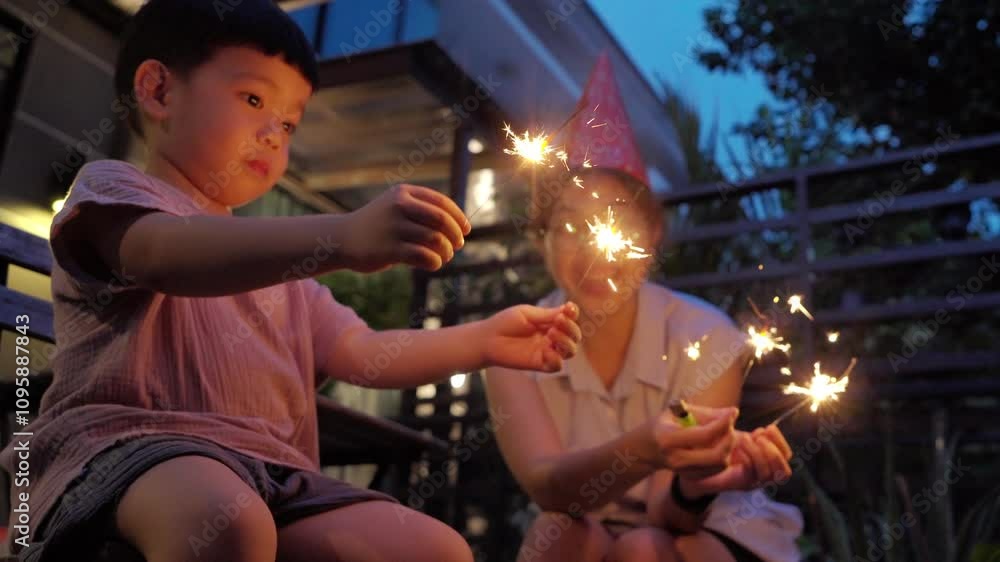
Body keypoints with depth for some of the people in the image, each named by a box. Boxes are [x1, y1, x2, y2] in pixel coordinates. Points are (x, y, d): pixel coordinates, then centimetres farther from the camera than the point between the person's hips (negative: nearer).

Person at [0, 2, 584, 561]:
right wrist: (342, 237, -36)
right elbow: (164, 253, -20)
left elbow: (364, 354, 20)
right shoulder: (113, 188, 6)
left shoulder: (278, 263, 29)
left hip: (263, 467, 7)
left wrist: (484, 341, 6)